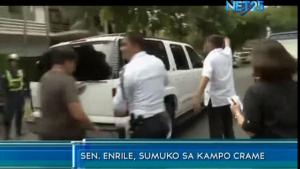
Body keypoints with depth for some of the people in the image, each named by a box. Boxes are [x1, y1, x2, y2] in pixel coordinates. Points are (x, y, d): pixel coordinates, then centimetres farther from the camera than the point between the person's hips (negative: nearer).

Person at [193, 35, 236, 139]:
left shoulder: (211, 57, -13)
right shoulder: (227, 53, 6)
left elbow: (206, 77, -31)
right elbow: (227, 46, 32)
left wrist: (197, 96, -42)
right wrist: (226, 41, 55)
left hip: (215, 100, -7)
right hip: (228, 98, 7)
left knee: (216, 132, 1)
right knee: (228, 129, 20)